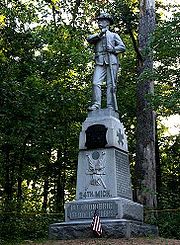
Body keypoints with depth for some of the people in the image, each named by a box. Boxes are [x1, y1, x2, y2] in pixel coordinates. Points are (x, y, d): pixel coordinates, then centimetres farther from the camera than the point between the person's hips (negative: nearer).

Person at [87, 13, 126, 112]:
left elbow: (122, 47, 9)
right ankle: (96, 105, -19)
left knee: (111, 85, -8)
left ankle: (111, 107, -12)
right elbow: (89, 39, 5)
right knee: (96, 83, -15)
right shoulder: (97, 36, 28)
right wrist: (99, 35, -7)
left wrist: (112, 49, -8)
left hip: (111, 62, -2)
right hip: (100, 63, 2)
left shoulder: (114, 35, 21)